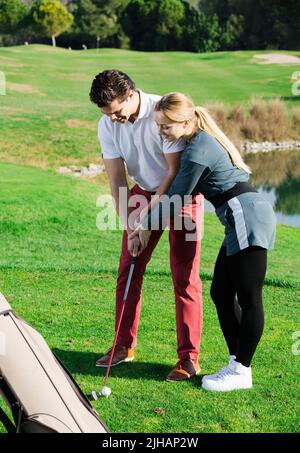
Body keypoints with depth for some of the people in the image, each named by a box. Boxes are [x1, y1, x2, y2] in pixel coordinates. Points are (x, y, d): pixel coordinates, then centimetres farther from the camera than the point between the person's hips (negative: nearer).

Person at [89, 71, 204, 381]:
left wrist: (148, 214, -21)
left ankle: (189, 358, -3)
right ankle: (124, 346, 17)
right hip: (145, 192, 5)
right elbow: (117, 179, -9)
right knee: (128, 270, 3)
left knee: (184, 276, -8)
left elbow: (176, 171, -22)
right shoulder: (107, 126, -9)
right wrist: (130, 228, -17)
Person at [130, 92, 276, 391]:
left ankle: (241, 371, 3)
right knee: (220, 293, 12)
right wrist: (147, 221, 25)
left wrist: (147, 226, 6)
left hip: (247, 218, -11)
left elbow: (175, 198, -8)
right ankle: (236, 364, 17)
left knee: (248, 298, -4)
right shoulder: (205, 141, 17)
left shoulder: (198, 150, -14)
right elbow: (184, 193, 25)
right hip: (243, 221, 11)